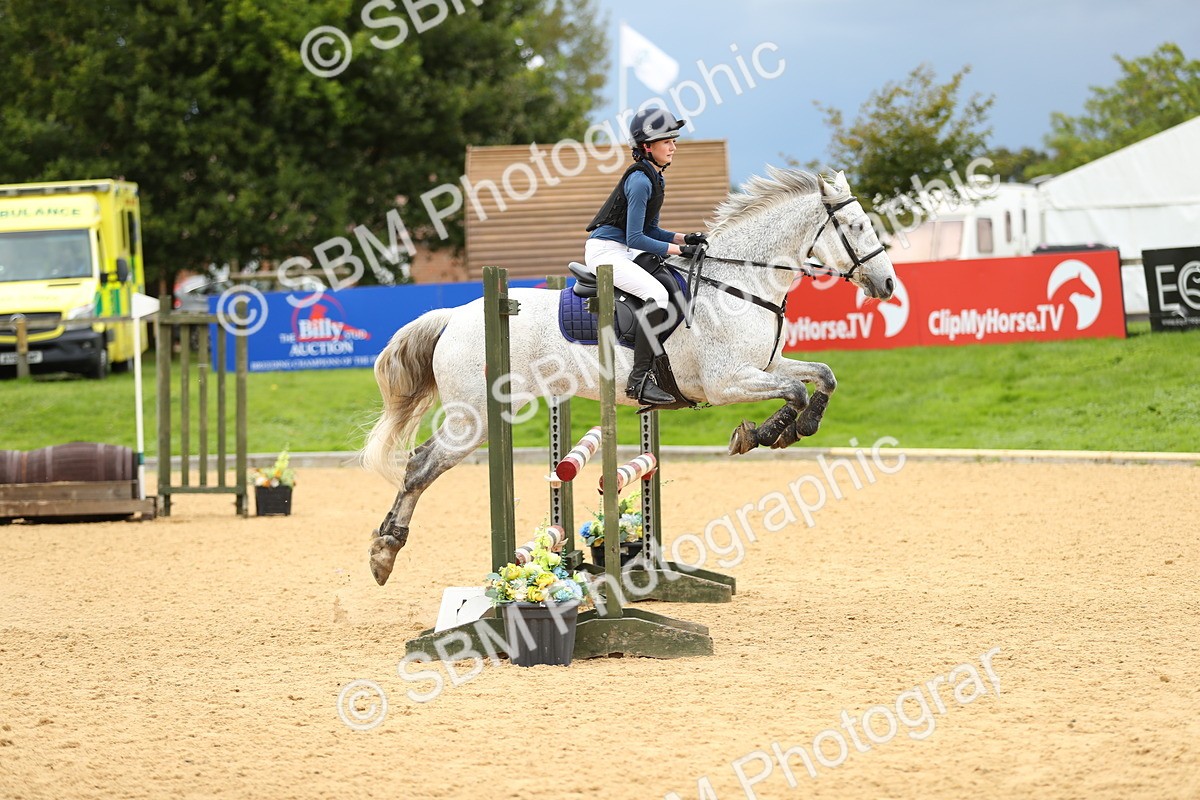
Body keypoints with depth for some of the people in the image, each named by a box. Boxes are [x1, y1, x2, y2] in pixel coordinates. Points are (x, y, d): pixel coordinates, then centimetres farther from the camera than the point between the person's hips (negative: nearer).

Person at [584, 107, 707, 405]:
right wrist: (678, 249, -20)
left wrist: (684, 239, 2)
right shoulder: (640, 181, -19)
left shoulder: (656, 179, 12)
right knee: (657, 295, -28)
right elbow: (635, 238, -22)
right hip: (605, 250, -10)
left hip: (625, 252, 10)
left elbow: (650, 231, 17)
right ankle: (639, 379, -28)